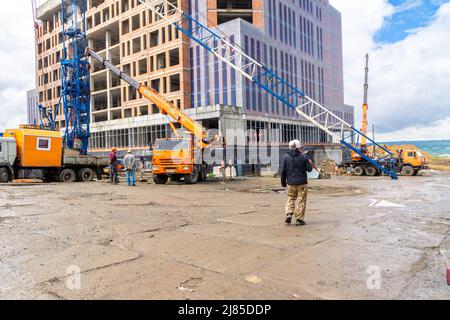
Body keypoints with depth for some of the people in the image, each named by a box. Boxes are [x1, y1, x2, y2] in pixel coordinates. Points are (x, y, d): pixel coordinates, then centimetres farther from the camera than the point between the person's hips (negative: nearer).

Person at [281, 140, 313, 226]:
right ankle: (299, 219, 7)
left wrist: (283, 182, 10)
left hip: (291, 183, 2)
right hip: (302, 183, -2)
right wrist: (310, 163, 18)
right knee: (301, 201, 5)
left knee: (290, 199, 17)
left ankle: (289, 214, -1)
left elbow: (283, 171, 0)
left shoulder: (286, 157, -1)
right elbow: (309, 169, -3)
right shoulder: (304, 157, -7)